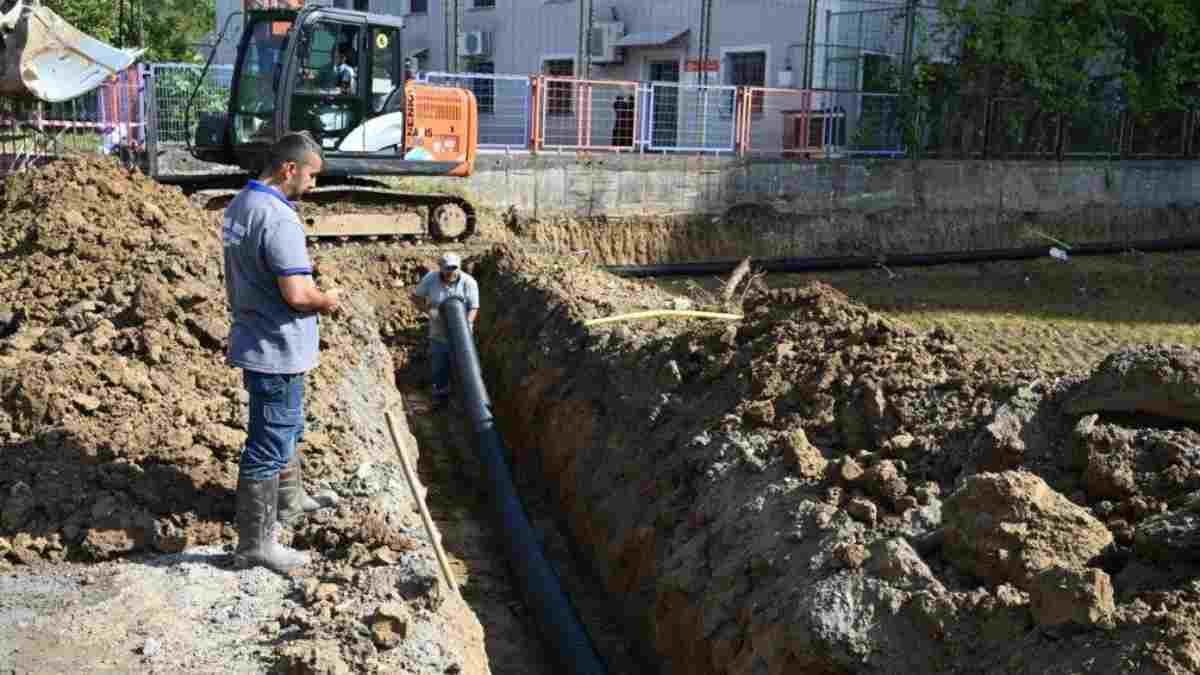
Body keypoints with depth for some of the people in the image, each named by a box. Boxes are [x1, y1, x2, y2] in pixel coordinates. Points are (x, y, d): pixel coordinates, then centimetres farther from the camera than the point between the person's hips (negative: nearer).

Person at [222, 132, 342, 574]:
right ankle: (255, 543, 8)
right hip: (278, 351, -10)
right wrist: (327, 301, -11)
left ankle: (288, 496, 48)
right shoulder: (279, 219, -25)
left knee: (287, 426, 28)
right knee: (269, 444, 0)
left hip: (252, 339, 10)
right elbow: (297, 294, -30)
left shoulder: (239, 205, 6)